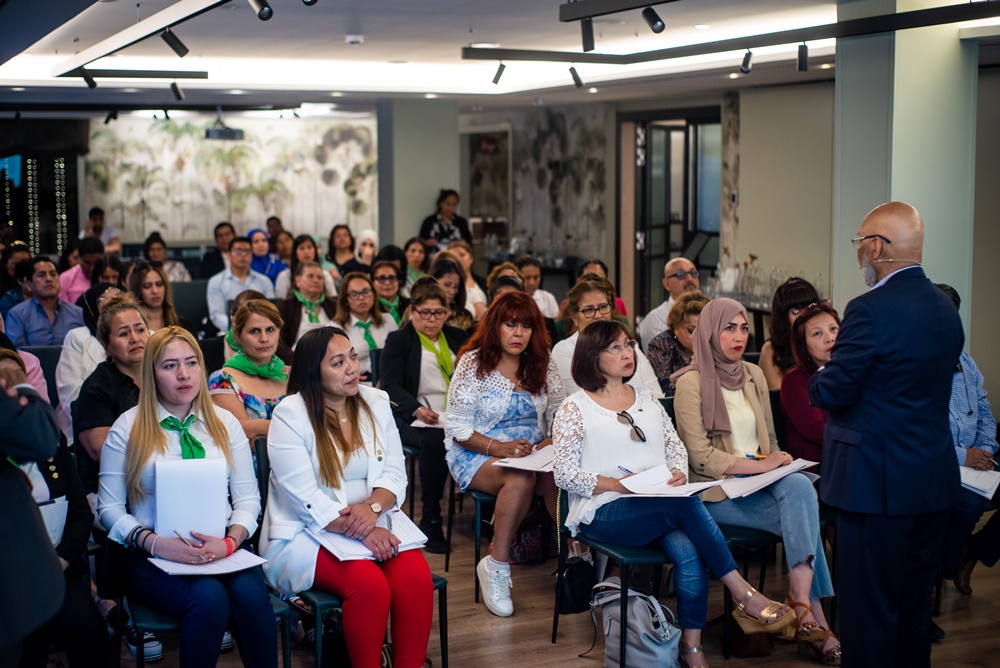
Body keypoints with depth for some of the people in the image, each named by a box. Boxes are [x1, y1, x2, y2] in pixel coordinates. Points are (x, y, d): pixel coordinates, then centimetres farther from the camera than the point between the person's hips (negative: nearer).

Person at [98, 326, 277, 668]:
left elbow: (247, 498, 9)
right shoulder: (128, 428, 5)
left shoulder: (224, 422, 13)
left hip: (221, 548, 2)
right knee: (209, 597, -33)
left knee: (251, 592, -31)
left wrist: (230, 541, -11)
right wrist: (156, 543, -15)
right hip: (155, 557, -2)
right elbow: (110, 508, 2)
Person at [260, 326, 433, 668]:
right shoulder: (290, 415, -7)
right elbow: (305, 498, -13)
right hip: (306, 534, -4)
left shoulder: (376, 402, 8)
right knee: (369, 584, -31)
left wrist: (373, 507, -17)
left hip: (375, 523, 4)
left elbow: (394, 474, 5)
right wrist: (361, 531, -21)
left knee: (416, 576, -26)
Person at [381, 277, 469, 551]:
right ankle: (430, 521, -27)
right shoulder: (398, 340, 11)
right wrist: (418, 410, -20)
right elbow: (391, 385, -2)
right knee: (434, 441, -37)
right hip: (414, 419, -3)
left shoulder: (457, 337, 23)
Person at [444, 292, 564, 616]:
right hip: (476, 456, -3)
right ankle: (496, 565, -26)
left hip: (532, 453, 3)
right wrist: (499, 448, -22)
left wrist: (552, 442, -13)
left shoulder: (542, 364, 7)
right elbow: (457, 429, -8)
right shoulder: (473, 363, -5)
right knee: (520, 478, -36)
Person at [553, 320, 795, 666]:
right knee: (686, 505, -31)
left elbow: (676, 447, 18)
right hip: (605, 513, -4)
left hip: (660, 505, 5)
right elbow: (564, 474, -4)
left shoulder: (646, 398, 18)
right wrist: (616, 484, -17)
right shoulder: (575, 409, 2)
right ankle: (745, 596, -24)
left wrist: (678, 473, -5)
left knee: (688, 550, -29)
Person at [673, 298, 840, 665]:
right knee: (803, 516, -26)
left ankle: (802, 607, -31)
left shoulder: (754, 375, 14)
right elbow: (701, 458, -11)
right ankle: (814, 618, -24)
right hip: (717, 491, -5)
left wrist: (777, 460, -2)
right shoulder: (691, 383, -6)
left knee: (800, 487, -29)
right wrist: (759, 466, -17)